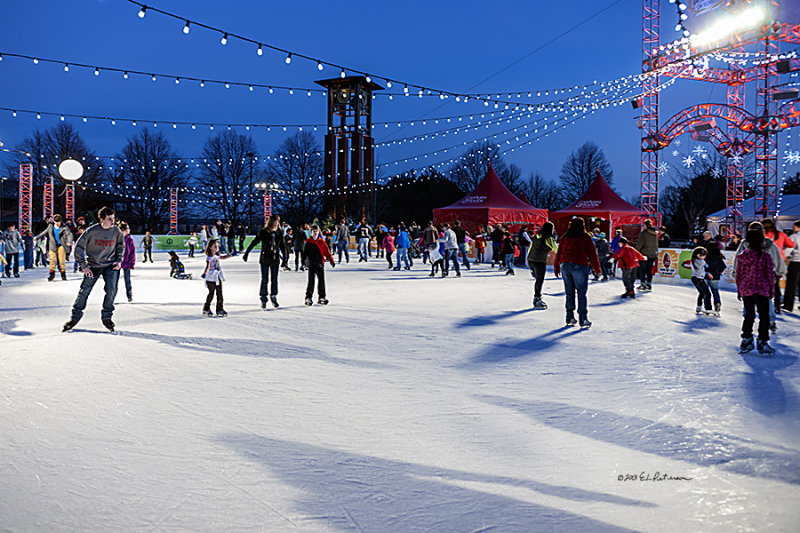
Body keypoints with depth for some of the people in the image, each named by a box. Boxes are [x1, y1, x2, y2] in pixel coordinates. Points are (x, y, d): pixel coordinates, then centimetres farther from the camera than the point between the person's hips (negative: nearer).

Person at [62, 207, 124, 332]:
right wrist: (83, 266, -9)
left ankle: (107, 317, 3)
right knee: (84, 291, -2)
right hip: (93, 265, -1)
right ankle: (75, 317, 16)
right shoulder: (92, 231, -14)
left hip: (110, 265, 1)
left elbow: (121, 245, 14)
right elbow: (79, 247, -6)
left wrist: (119, 260, 3)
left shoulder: (116, 231, -6)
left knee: (112, 289, -15)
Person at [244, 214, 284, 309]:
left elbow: (282, 246, 14)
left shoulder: (280, 232, 2)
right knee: (264, 280, 0)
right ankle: (263, 299, 9)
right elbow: (254, 243, -3)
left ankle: (274, 298, 21)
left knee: (274, 280, 7)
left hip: (275, 259, 3)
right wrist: (246, 253, -4)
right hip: (265, 259, -3)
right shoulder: (263, 232, -8)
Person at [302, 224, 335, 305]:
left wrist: (331, 261, 6)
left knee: (321, 280, 4)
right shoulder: (308, 242, 4)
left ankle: (322, 297, 12)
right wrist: (303, 260, -10)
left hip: (320, 264, 3)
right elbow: (305, 252, 4)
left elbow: (327, 252, 10)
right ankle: (308, 298, -1)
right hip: (311, 264, -3)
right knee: (311, 281, -7)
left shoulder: (321, 242, 10)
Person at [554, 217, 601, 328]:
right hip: (579, 266, -4)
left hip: (565, 265, 4)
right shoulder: (585, 237, 0)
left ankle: (570, 318, 14)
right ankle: (583, 319, -5)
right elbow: (592, 253, 2)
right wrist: (597, 268, 11)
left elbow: (559, 253, 14)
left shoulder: (565, 237, 12)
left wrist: (557, 268, 22)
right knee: (581, 293, -1)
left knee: (569, 293, 12)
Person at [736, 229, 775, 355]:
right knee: (764, 316, 5)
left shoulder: (741, 256, 1)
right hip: (761, 290, -4)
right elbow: (770, 275, -4)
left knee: (749, 315, 16)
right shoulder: (765, 256, -10)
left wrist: (739, 291, 17)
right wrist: (771, 290, 7)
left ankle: (746, 341, 18)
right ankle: (762, 343, 3)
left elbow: (738, 275, 7)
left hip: (745, 291, 4)